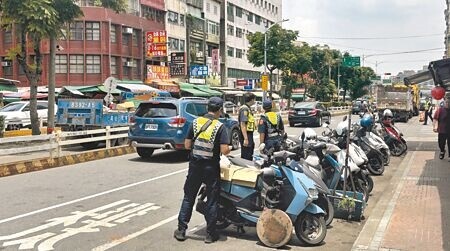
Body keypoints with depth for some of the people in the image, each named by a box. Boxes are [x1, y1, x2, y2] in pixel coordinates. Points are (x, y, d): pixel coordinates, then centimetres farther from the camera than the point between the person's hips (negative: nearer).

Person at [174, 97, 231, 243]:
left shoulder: (195, 122, 0)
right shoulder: (220, 126, -11)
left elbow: (187, 145, 1)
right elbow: (224, 150, -17)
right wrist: (229, 150, 5)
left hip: (194, 166, 3)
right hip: (211, 168, -3)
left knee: (188, 198, 13)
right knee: (212, 200, 8)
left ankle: (181, 230, 17)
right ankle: (210, 234, 14)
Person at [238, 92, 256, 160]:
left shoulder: (248, 108, 16)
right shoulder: (244, 109, -16)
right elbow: (242, 125, -22)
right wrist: (245, 139, -27)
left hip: (249, 134, 11)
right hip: (246, 135, -11)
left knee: (250, 157, 18)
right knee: (246, 157, -8)